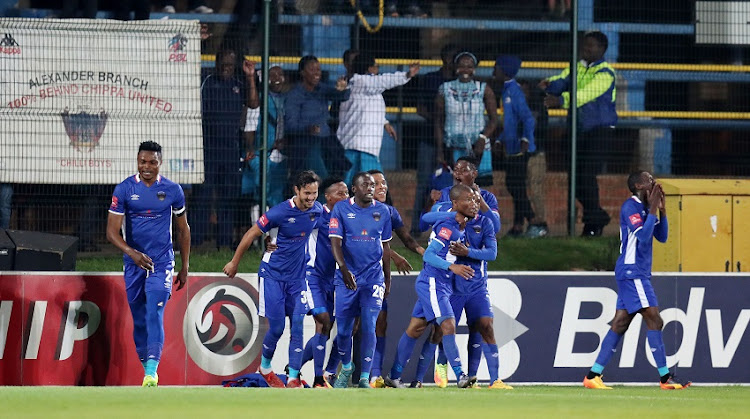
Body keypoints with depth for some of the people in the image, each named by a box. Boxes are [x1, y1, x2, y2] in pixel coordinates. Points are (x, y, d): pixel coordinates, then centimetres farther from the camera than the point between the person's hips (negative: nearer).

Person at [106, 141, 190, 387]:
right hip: (133, 263, 1)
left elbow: (183, 230, 12)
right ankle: (145, 364, 20)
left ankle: (152, 370, -25)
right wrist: (131, 253, -26)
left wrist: (185, 267, 12)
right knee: (139, 318, 7)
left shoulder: (172, 191, 0)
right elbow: (112, 231, -8)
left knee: (155, 313, -16)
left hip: (162, 263, -1)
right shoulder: (124, 190, -4)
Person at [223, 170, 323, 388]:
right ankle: (265, 367, 23)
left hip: (297, 276, 5)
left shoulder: (317, 210, -3)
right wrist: (234, 263, -2)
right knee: (276, 327, -4)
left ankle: (293, 379, 0)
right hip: (273, 274, -4)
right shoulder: (280, 213, -20)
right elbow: (251, 235, -9)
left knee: (297, 327, -3)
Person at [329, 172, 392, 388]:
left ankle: (364, 378, -1)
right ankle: (346, 368, 30)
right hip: (347, 278, -1)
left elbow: (385, 247, 14)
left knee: (368, 328, -8)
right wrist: (344, 269, -25)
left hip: (373, 277, 1)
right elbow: (335, 243, -9)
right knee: (343, 329, 3)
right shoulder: (341, 209, -2)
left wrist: (388, 279, 14)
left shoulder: (382, 211, 6)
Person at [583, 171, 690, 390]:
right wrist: (653, 209, -17)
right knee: (654, 320, -11)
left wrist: (661, 210, 8)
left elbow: (662, 236, 18)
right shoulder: (630, 207, -12)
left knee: (620, 323, 6)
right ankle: (665, 377, -10)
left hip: (639, 273, 10)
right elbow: (643, 235, -22)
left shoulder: (645, 208, 17)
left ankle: (593, 375, 6)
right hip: (632, 272, -10)